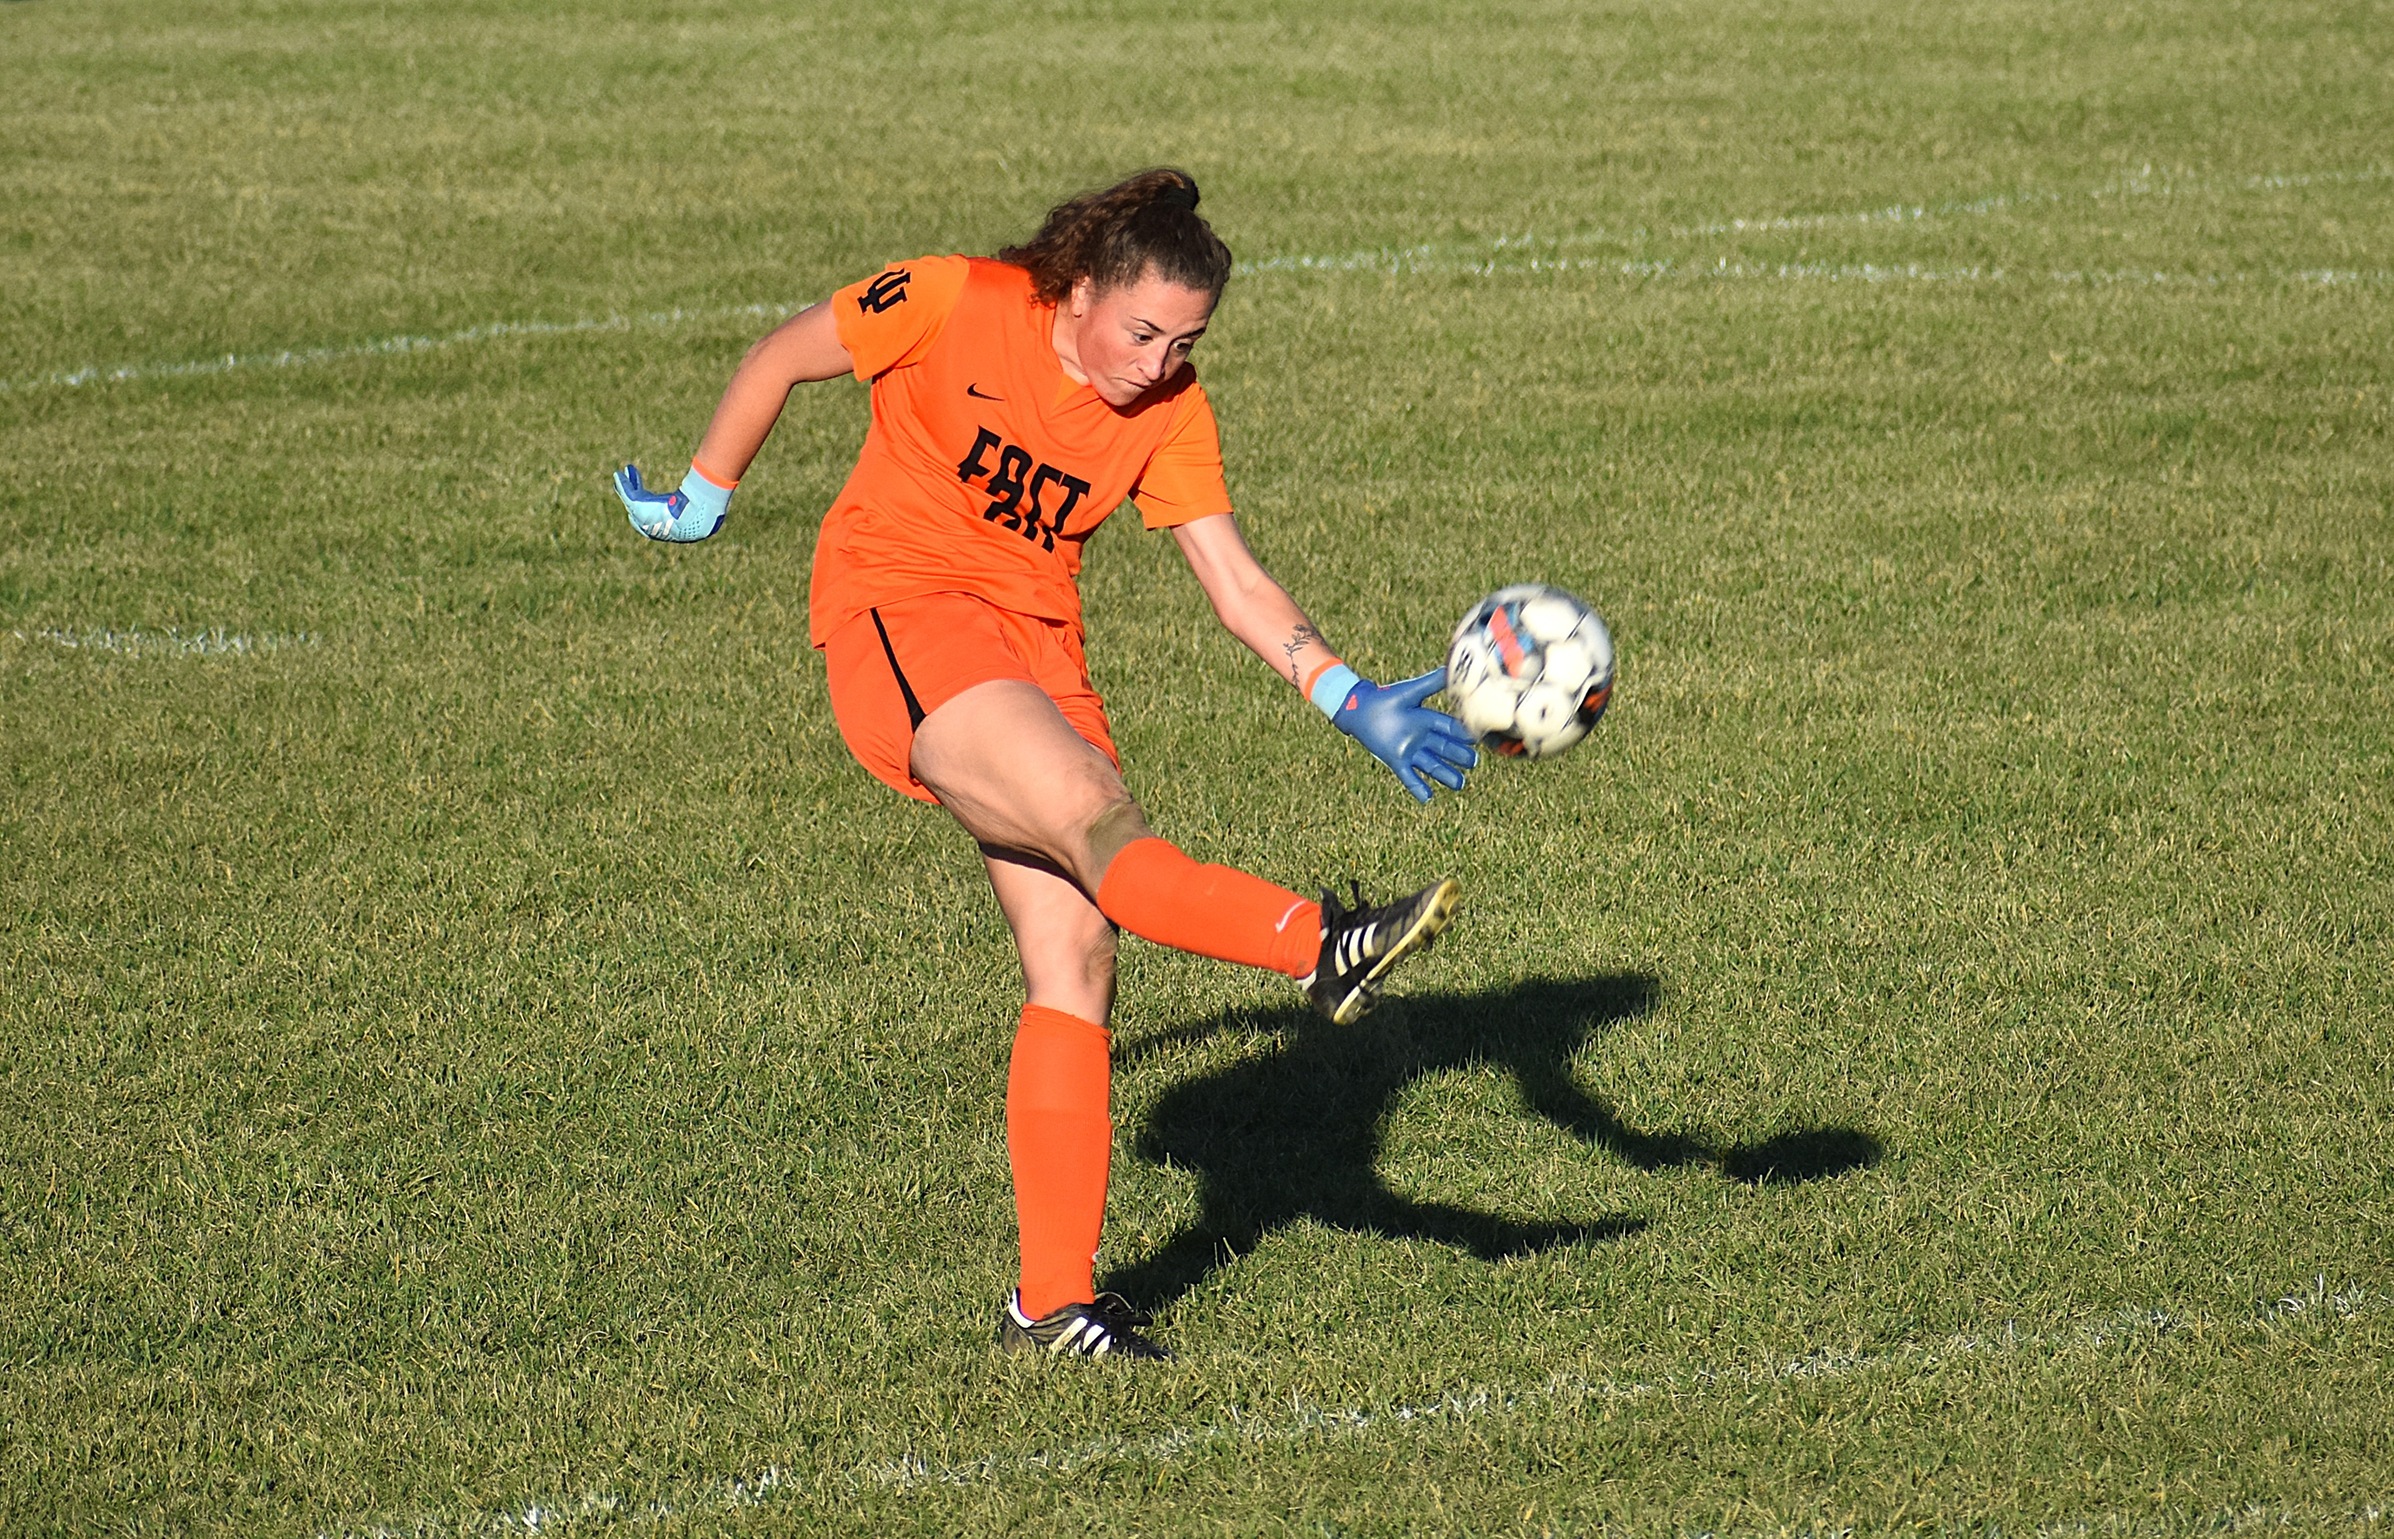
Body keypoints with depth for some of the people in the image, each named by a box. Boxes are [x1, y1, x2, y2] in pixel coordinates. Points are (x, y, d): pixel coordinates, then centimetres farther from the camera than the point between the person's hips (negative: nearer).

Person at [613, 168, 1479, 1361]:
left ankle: (1054, 1303, -4)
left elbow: (1234, 580, -2)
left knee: (1075, 962, -6)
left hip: (1034, 642, 5)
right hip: (895, 613, -5)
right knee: (1093, 816, -31)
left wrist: (1353, 702, -15)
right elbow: (780, 359, 1)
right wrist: (702, 502, 9)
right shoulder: (954, 304, -11)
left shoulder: (1171, 415, 1)